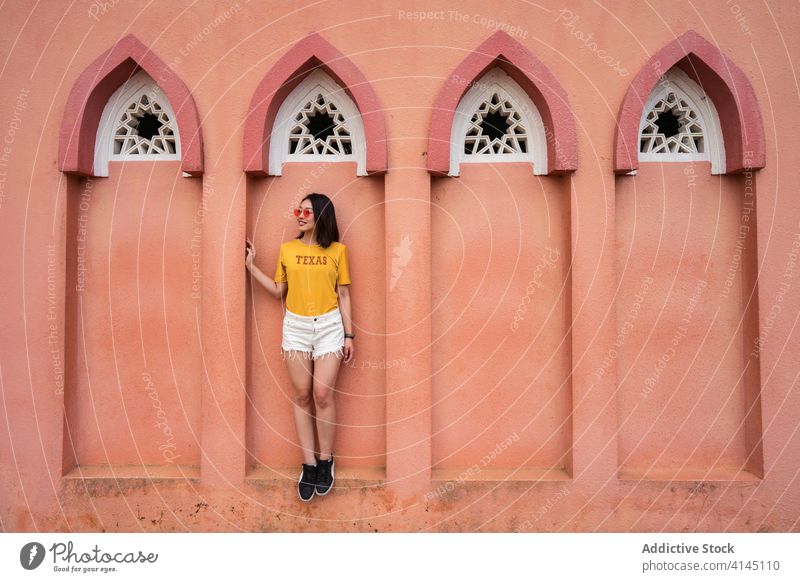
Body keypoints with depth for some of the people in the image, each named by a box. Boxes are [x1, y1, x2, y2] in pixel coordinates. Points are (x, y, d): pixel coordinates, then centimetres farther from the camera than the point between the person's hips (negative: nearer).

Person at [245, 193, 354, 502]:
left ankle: (326, 460, 15)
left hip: (329, 326, -2)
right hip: (296, 326, 2)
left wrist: (349, 335, 0)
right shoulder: (287, 249, 6)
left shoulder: (338, 250, 1)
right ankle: (309, 464, 15)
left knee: (322, 394, -5)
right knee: (302, 395, 4)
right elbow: (279, 291, 10)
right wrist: (251, 266, 4)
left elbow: (343, 295, 3)